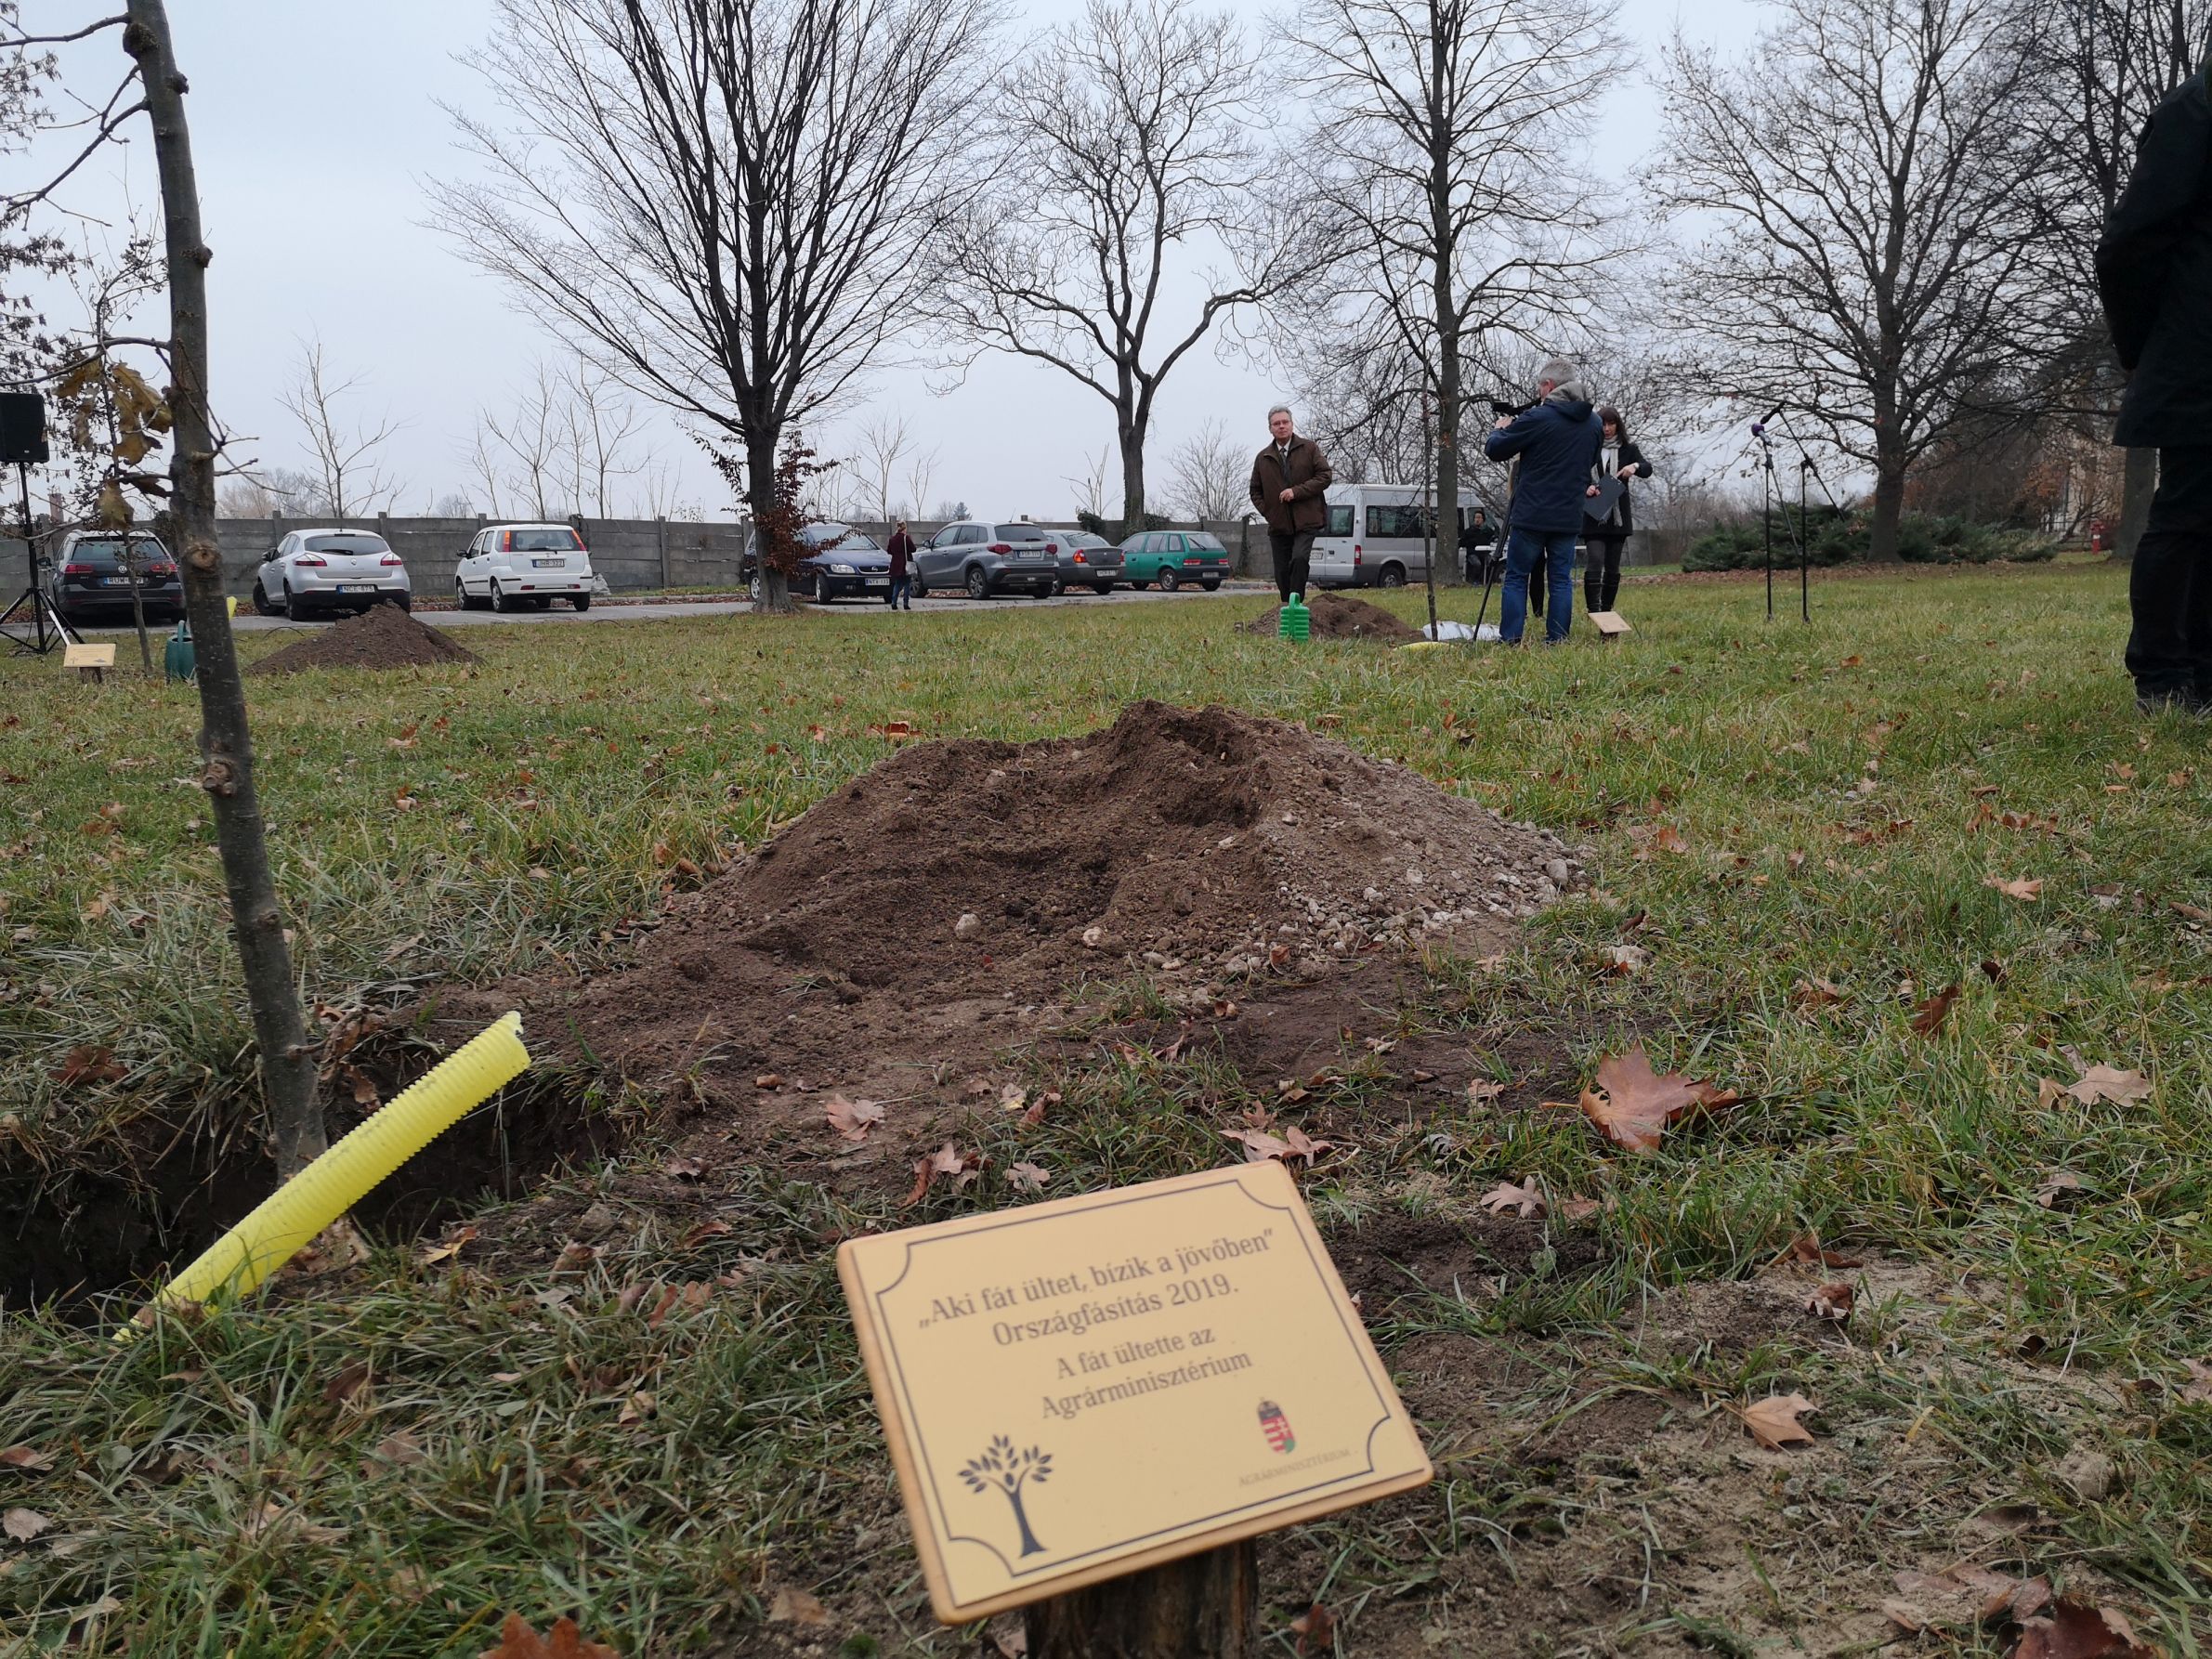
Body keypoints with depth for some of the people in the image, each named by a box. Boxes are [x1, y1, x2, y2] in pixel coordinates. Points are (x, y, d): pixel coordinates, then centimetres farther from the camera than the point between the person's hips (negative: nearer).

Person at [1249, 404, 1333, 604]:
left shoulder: (1309, 448, 4)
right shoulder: (1263, 458, 12)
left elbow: (1325, 476, -3)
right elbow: (1255, 491, 20)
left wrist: (1296, 491, -12)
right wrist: (1267, 511, 3)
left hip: (1306, 521, -4)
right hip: (1278, 524, 4)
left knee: (1299, 559, -24)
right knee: (1282, 570, 4)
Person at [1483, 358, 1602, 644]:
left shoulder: (1537, 418, -13)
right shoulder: (1594, 423, 8)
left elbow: (1494, 449, -5)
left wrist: (1500, 429, 15)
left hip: (1531, 515, -5)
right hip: (1569, 518, 5)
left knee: (1516, 578, 4)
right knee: (1561, 580, 9)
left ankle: (1510, 640, 1)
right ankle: (1556, 640, 7)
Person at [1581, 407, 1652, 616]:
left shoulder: (1628, 449, 8)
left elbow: (1648, 469, -5)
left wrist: (1635, 466, -28)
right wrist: (1586, 488, -16)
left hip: (1618, 517, 2)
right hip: (1593, 516, -2)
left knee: (1612, 566, 5)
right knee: (1596, 562, -15)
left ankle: (1607, 610, 12)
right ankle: (1592, 610, -18)